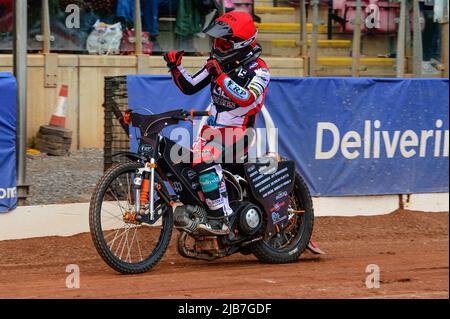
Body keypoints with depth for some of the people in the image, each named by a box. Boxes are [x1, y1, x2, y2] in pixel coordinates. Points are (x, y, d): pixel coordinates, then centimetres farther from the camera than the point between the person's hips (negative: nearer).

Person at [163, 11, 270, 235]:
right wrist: (175, 67, 0)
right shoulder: (219, 64, 10)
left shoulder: (258, 70, -9)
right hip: (212, 128, 7)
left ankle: (219, 221, -32)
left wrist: (221, 76, -31)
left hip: (238, 132, -7)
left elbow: (247, 99, -27)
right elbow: (189, 87, 16)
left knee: (203, 159, -32)